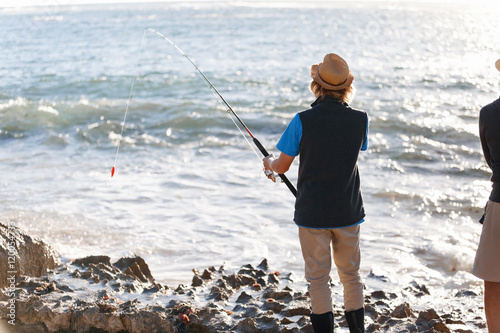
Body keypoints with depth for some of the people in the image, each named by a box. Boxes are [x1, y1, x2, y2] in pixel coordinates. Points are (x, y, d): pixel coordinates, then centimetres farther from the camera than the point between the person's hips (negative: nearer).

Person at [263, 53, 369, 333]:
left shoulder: (303, 121, -15)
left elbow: (282, 166, -4)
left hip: (312, 213, -3)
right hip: (349, 212, 3)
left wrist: (269, 163, 18)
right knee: (351, 275, 17)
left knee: (319, 279, 7)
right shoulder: (360, 120, -7)